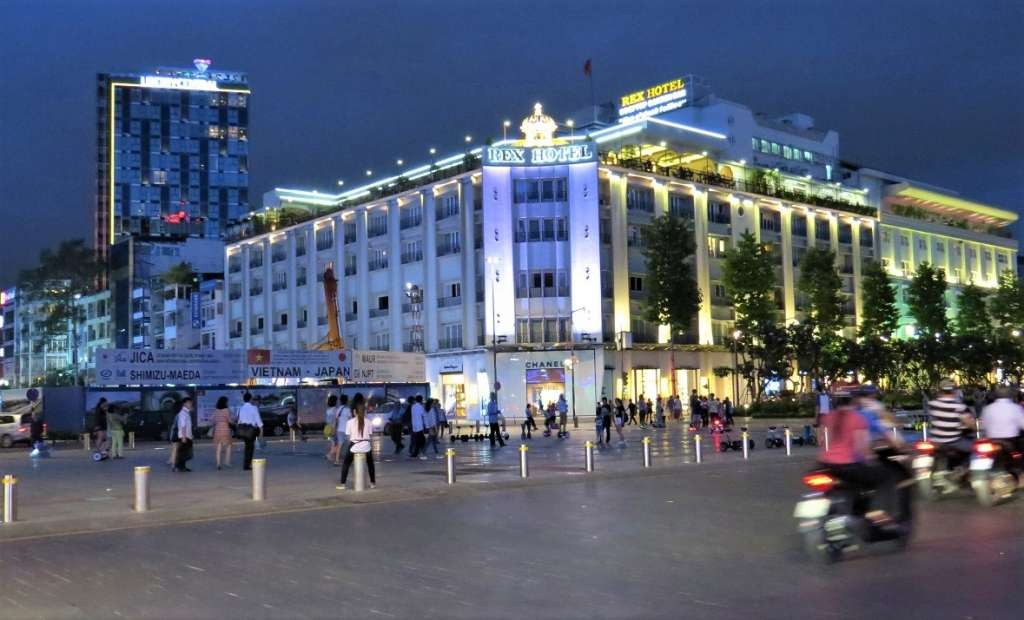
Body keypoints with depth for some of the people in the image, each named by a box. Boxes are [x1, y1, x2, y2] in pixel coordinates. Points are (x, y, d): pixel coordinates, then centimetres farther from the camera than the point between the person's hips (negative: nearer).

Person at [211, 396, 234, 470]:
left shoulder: (215, 410, 4)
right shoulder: (227, 410, -9)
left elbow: (213, 421, 6)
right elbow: (229, 420, -9)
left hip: (217, 430, 4)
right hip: (226, 430, -4)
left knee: (218, 447, 4)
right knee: (228, 446, 11)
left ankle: (218, 463, -1)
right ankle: (227, 462, 6)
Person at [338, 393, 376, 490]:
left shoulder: (350, 422, -5)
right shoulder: (368, 422, -1)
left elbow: (349, 437, -5)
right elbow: (371, 436, 2)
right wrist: (371, 446, 14)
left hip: (354, 447, -2)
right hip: (366, 446, 2)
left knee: (346, 464, 17)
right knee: (370, 464, 25)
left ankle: (342, 484, 12)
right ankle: (373, 483, 27)